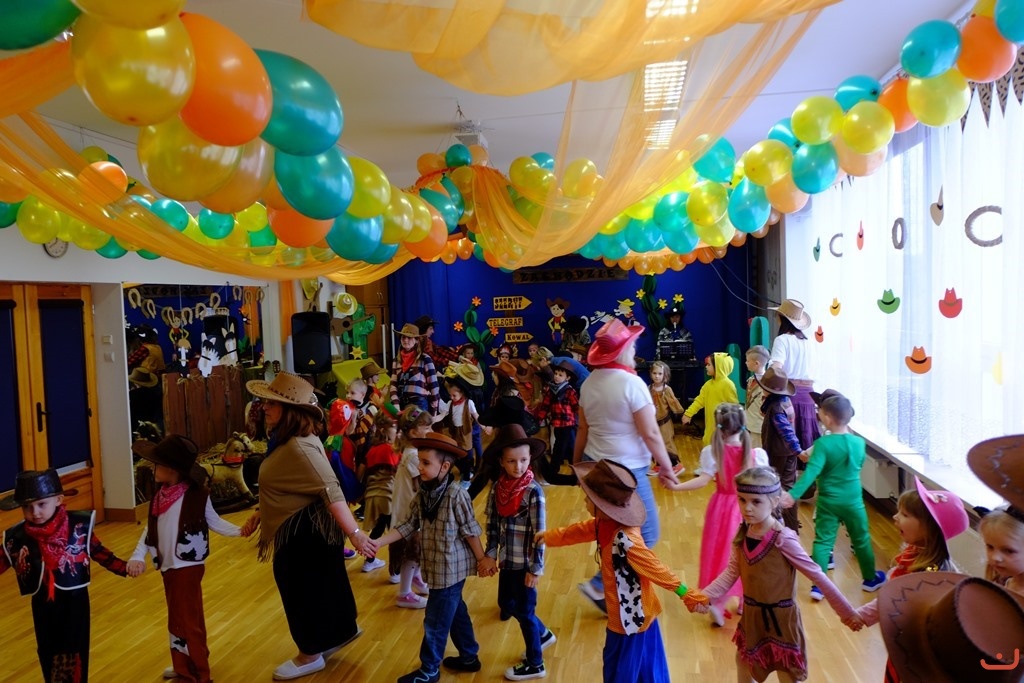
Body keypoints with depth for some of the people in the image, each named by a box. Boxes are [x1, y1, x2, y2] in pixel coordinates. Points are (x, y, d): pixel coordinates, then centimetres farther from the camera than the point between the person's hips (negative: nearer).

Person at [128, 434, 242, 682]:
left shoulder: (196, 495, -15)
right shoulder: (160, 496, 5)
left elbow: (214, 522, -6)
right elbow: (150, 529, 11)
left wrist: (239, 530, -19)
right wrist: (137, 556, 2)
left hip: (188, 566, -8)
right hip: (168, 565, 8)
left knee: (189, 620, -2)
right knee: (177, 617, 19)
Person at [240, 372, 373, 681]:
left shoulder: (301, 447, -28)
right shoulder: (285, 439, 5)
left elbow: (331, 491, -33)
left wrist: (354, 533, -36)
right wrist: (259, 514, 16)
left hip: (305, 530, -10)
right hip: (297, 528, 10)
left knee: (302, 589, 8)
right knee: (323, 584, 23)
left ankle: (310, 655, 27)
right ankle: (343, 631, 42)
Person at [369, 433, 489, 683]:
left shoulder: (456, 495, -23)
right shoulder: (423, 495, 0)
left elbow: (470, 530, -16)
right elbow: (407, 525, 0)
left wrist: (481, 559, -8)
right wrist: (379, 542, -9)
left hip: (451, 568, -7)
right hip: (437, 566, 7)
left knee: (435, 620, 4)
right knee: (455, 612, 21)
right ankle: (469, 657, 38)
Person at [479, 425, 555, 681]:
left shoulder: (533, 492, -20)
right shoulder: (497, 487, -3)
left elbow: (540, 534, -17)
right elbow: (492, 525, 3)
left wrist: (536, 569, -15)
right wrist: (490, 555, -2)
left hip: (525, 563, -6)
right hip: (507, 560, 6)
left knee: (524, 612, 8)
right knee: (507, 604, 21)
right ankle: (543, 635, 45)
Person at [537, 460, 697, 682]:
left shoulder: (625, 541, -34)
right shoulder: (605, 523, -6)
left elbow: (655, 568, -29)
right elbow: (580, 531, 11)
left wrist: (684, 593, -22)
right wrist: (549, 537, 22)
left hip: (631, 618, -8)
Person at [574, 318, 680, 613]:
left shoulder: (589, 383, 5)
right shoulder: (631, 383, -17)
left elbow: (583, 428, 12)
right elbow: (650, 434, -15)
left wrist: (577, 463, 22)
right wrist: (667, 468, -5)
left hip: (595, 466, 8)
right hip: (626, 470, -8)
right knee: (645, 535, 4)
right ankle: (600, 586, 2)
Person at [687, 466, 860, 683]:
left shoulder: (783, 539, -25)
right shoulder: (743, 533, -7)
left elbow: (817, 576, -19)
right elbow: (732, 572, -2)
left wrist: (847, 613, -15)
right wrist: (704, 595, -13)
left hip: (781, 617, -6)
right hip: (751, 615, 6)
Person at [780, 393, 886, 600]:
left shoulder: (823, 443, -18)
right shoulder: (859, 442, -4)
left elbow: (811, 471, -27)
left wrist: (793, 494, -29)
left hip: (828, 502, -3)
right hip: (853, 501, 3)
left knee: (823, 541, 5)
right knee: (861, 540, 19)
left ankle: (818, 585, 4)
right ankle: (870, 579, 36)